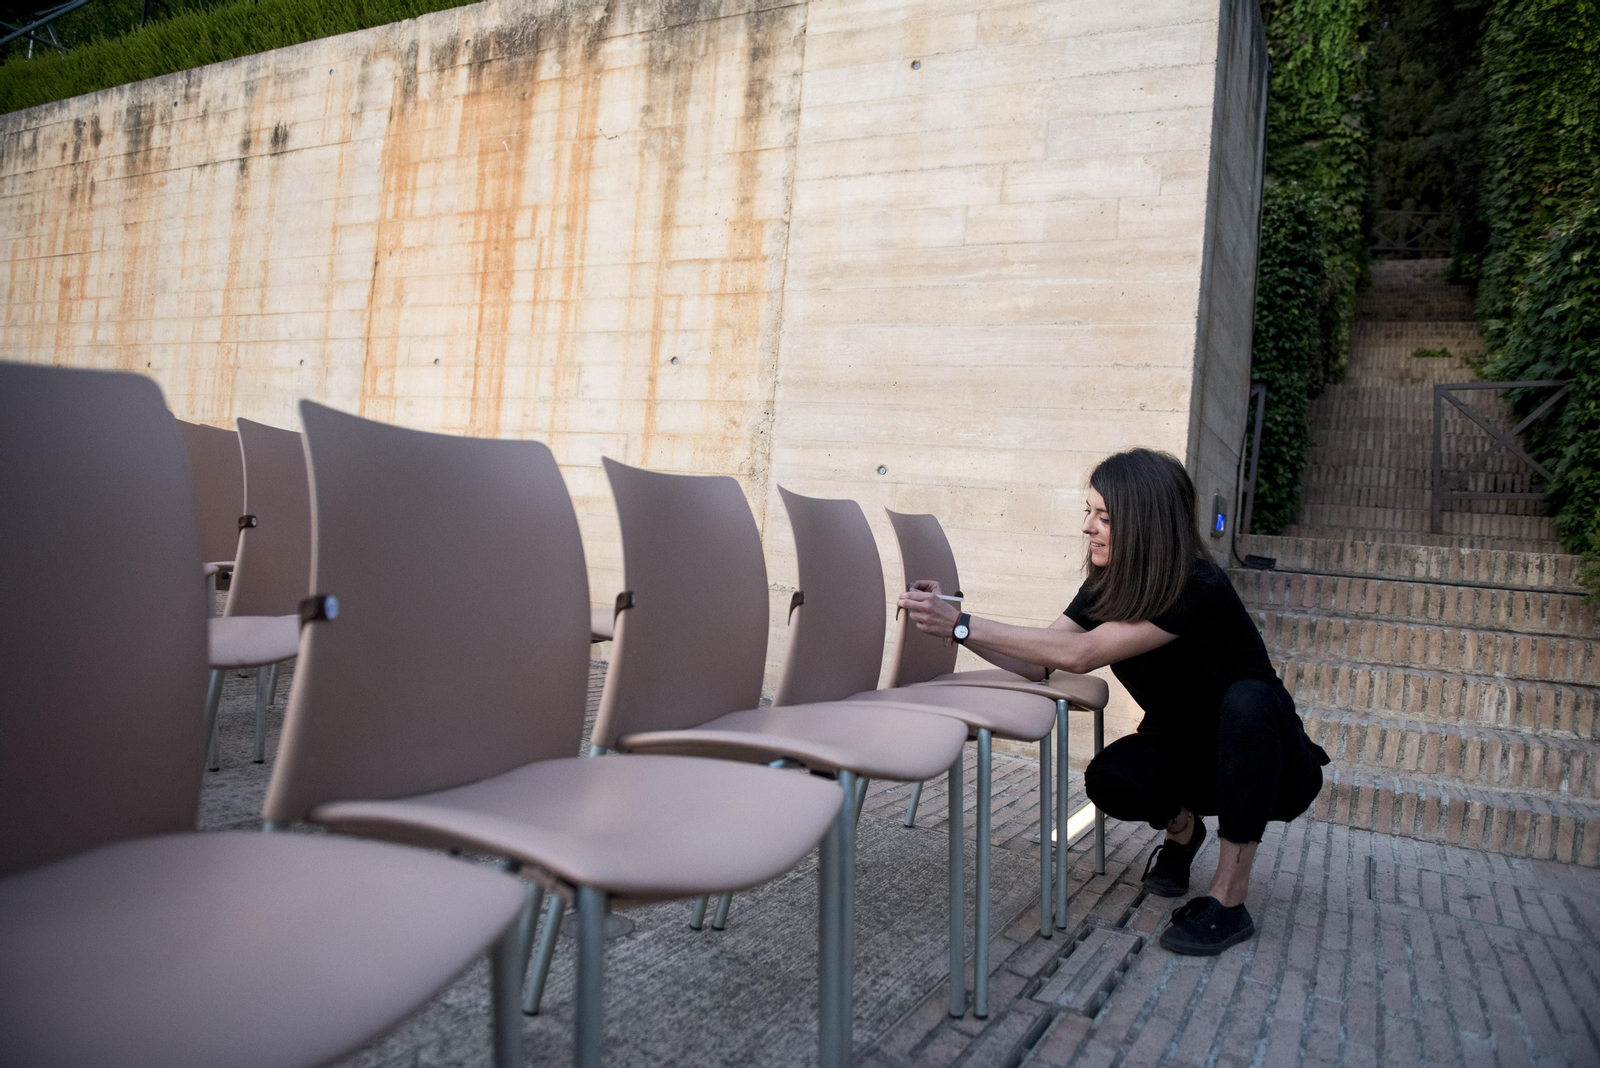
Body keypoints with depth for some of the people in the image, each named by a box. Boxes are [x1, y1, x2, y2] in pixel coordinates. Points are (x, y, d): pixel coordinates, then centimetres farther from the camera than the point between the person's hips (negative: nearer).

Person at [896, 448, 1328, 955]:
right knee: (1107, 780, -26)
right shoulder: (1109, 585, -7)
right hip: (1180, 749, 5)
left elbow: (1080, 653, -39)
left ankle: (1228, 900, -28)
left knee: (1248, 698, -37)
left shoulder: (1201, 590, -31)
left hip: (1269, 764, -5)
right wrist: (949, 619, -19)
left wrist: (961, 623, -40)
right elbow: (1038, 663, -8)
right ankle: (1181, 826, 10)